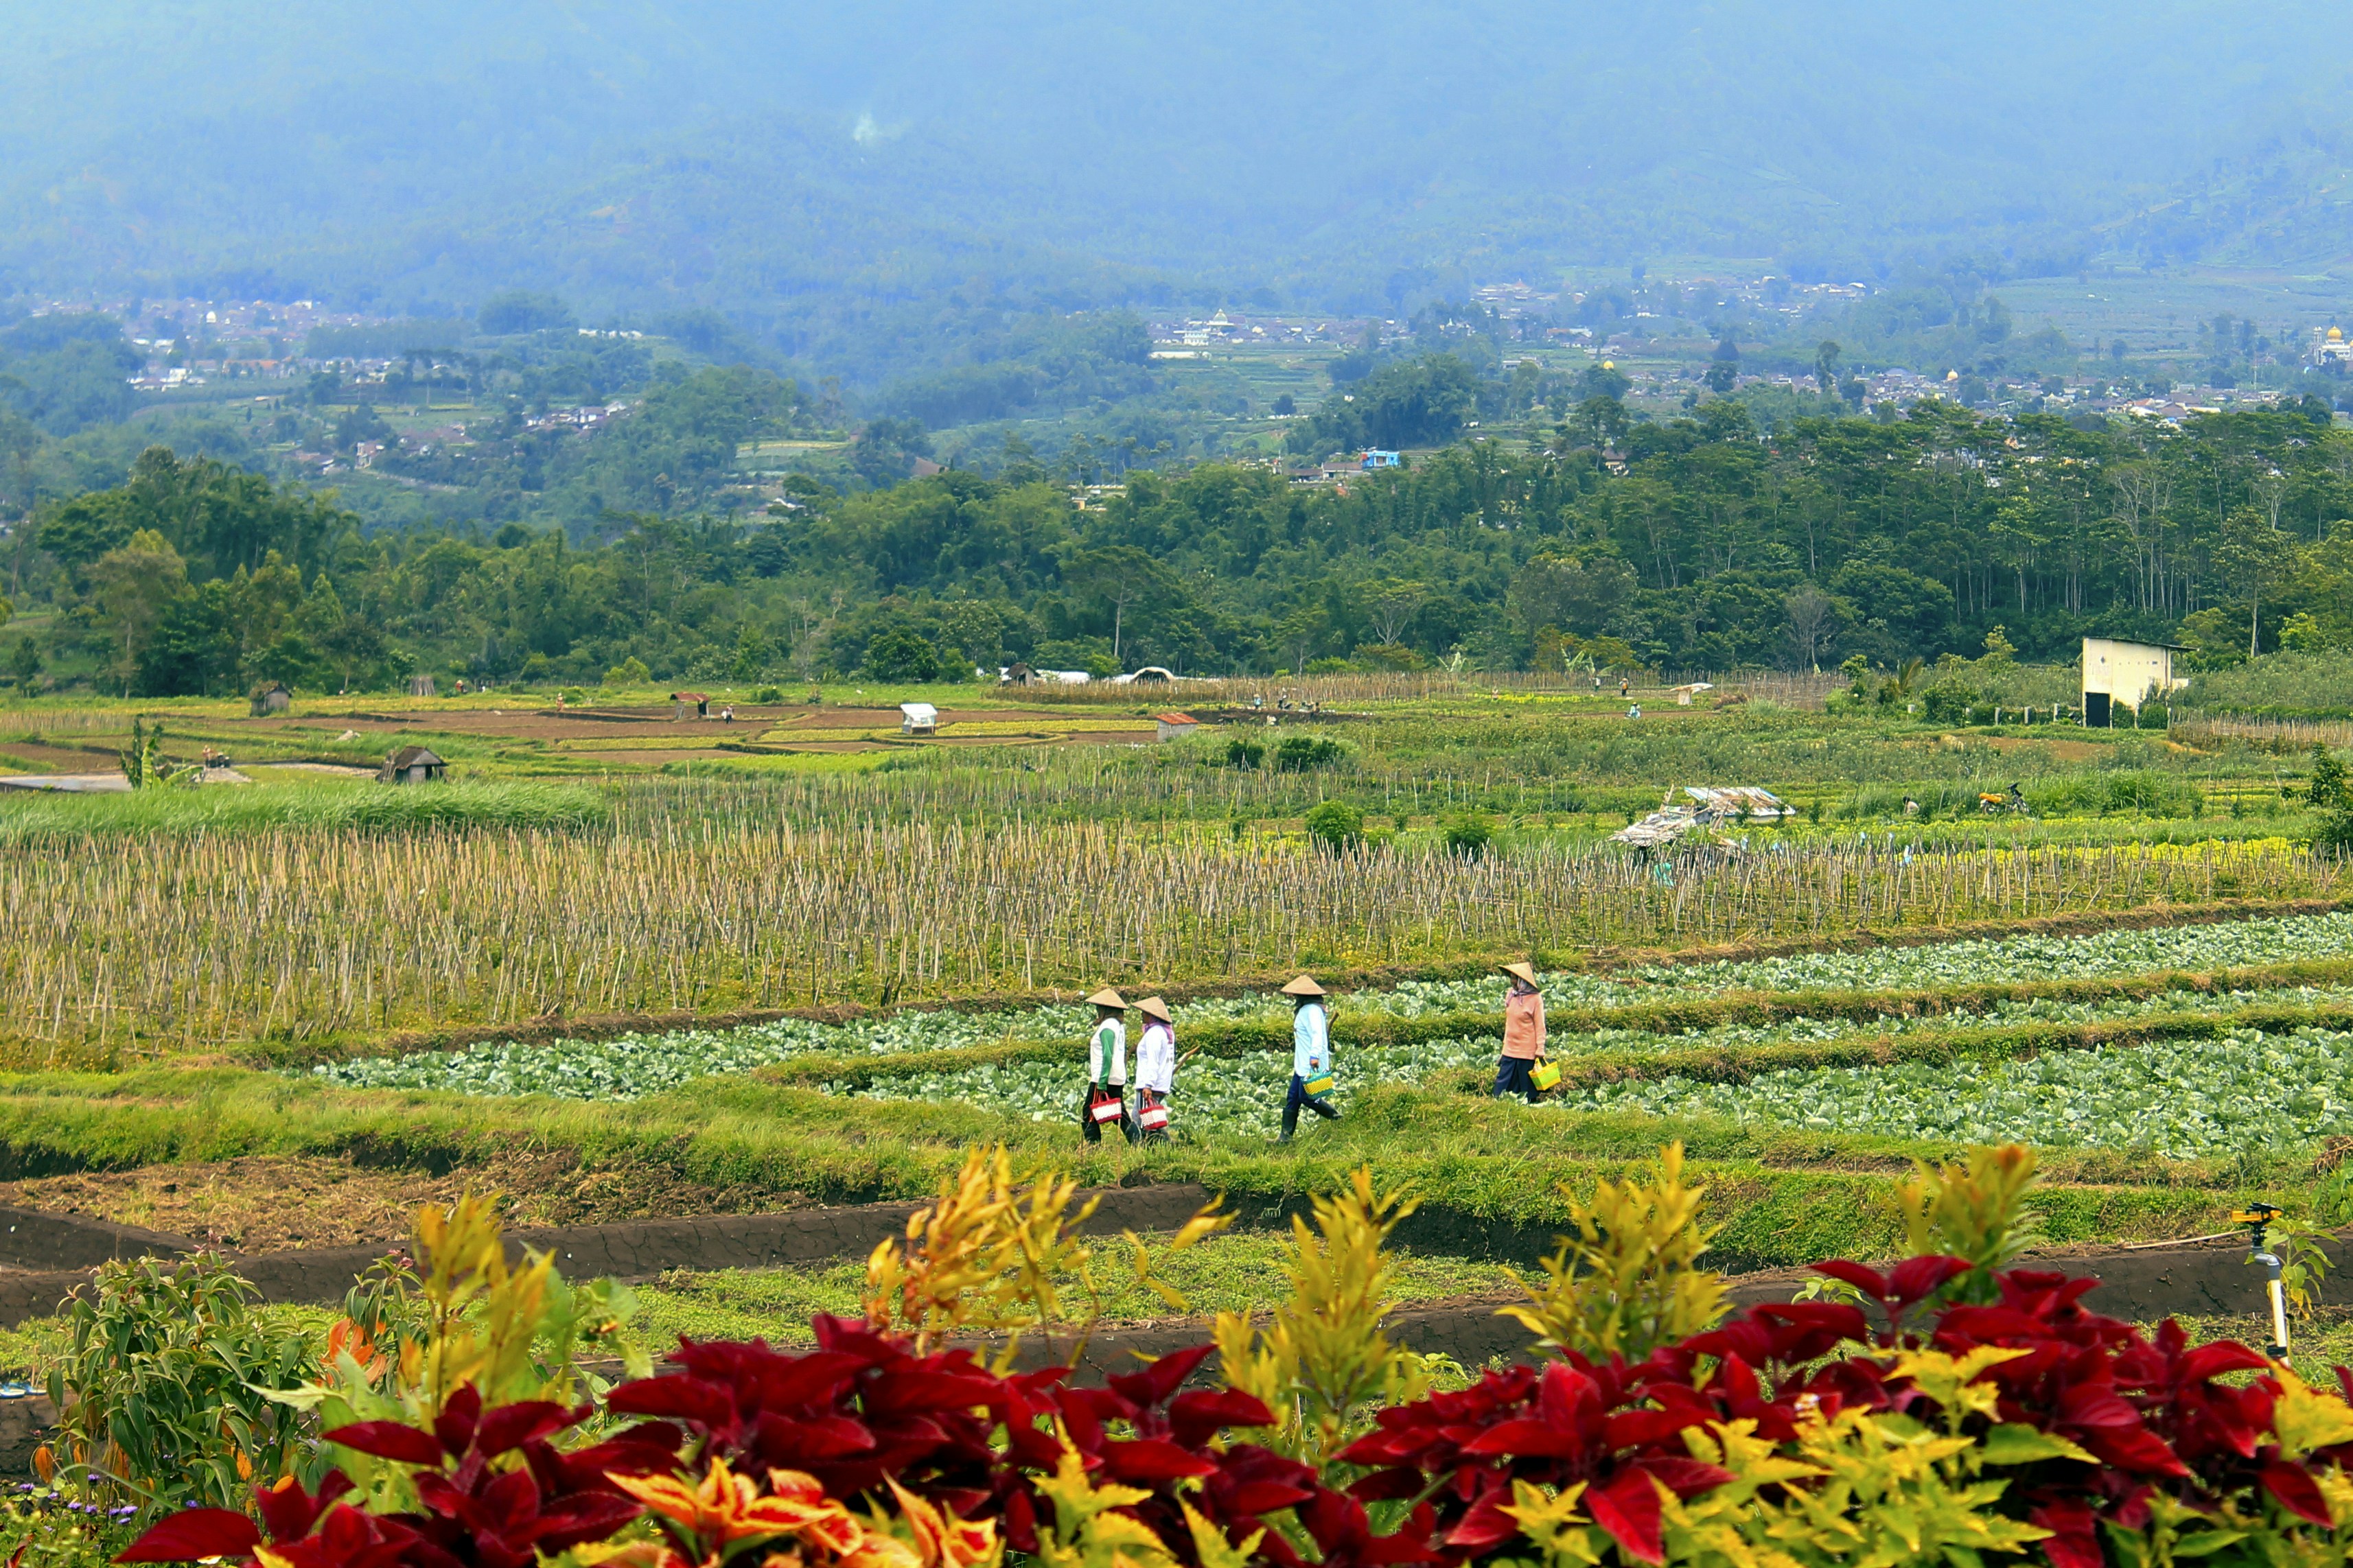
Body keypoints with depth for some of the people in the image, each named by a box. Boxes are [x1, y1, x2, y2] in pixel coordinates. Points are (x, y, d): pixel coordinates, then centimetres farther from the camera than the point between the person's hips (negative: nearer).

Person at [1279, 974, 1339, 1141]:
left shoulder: (1313, 1010, -14)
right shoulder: (1304, 1010, 18)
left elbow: (1317, 1034, -26)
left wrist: (1315, 1055, -37)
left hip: (1312, 1065, -11)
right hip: (1302, 1065, 11)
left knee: (1307, 1098, -10)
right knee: (1292, 1099, 8)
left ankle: (1338, 1119, 4)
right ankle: (1285, 1136, 9)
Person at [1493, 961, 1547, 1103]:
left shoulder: (1535, 999, -10)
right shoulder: (1510, 995, 7)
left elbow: (1540, 1027, -8)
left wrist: (1540, 1050, -12)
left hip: (1527, 1053, -6)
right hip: (1510, 1050, 6)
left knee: (1527, 1093, 3)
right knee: (1502, 1089, 4)